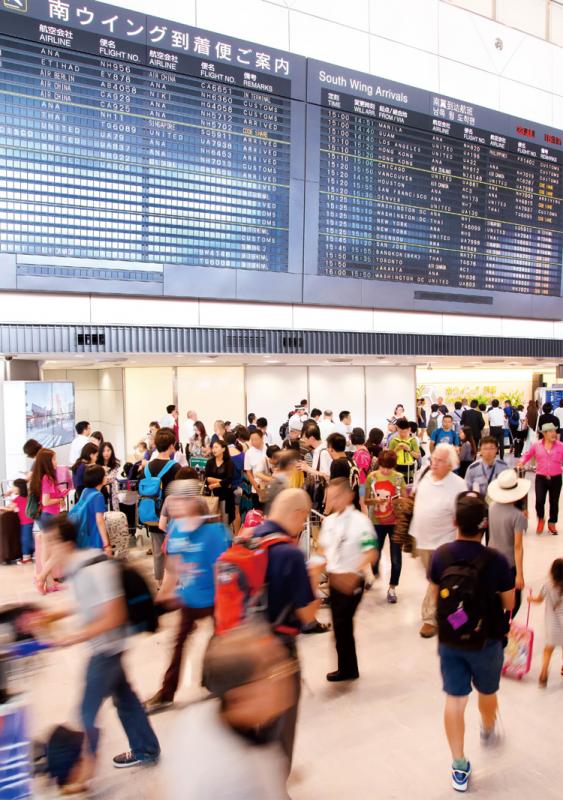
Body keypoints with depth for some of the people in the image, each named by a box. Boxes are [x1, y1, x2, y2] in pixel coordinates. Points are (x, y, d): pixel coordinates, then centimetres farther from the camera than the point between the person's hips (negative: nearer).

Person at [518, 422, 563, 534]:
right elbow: (528, 455, 11)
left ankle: (552, 523, 33)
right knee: (539, 501, -11)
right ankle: (541, 519, 19)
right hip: (541, 478, -1)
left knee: (554, 502, 12)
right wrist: (522, 461, -7)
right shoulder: (536, 445, -3)